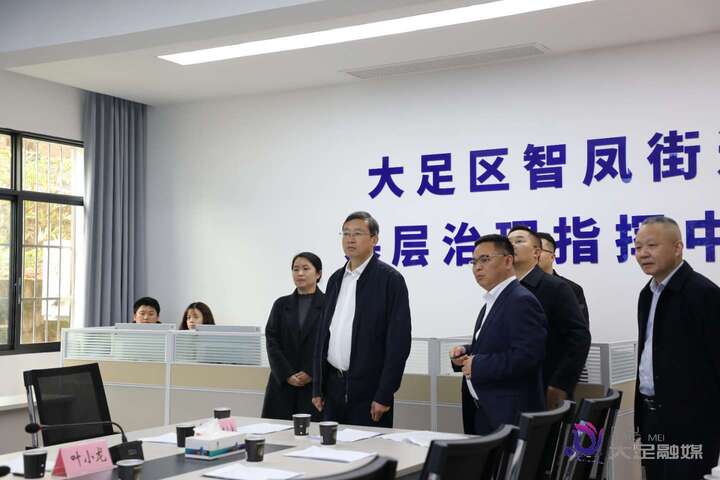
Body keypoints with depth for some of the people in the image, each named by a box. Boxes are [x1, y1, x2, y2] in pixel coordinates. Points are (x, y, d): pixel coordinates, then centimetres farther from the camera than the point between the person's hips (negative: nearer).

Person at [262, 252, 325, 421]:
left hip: (316, 384, -3)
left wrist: (312, 373, -11)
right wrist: (287, 374, -7)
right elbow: (272, 341, 5)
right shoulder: (281, 304, 12)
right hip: (283, 383, 3)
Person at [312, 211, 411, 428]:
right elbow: (324, 332, 14)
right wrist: (318, 387, 10)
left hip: (368, 390, -6)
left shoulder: (390, 279, -8)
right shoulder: (336, 279, 12)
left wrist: (384, 395, -15)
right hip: (333, 385, 6)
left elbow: (399, 340, -12)